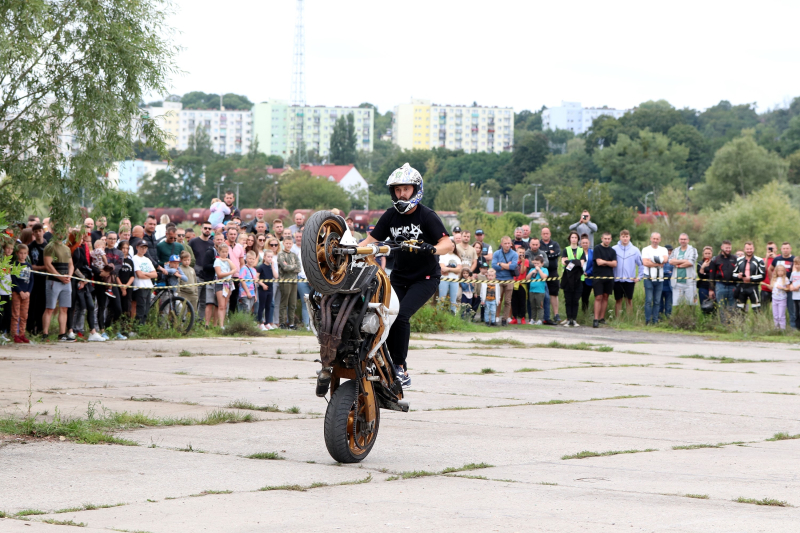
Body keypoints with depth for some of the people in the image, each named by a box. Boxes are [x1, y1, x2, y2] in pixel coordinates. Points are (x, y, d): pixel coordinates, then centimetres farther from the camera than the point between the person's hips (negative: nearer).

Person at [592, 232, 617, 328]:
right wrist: (609, 263, -1)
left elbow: (614, 264, 2)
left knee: (605, 297, 7)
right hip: (598, 276, -4)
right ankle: (596, 319, -11)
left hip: (609, 277, 4)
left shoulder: (612, 251, 11)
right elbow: (598, 262, -11)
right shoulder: (597, 249, -1)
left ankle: (602, 318, 13)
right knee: (598, 297, -9)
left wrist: (604, 262, -8)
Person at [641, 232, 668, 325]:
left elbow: (665, 259, -7)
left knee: (657, 301, 3)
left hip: (659, 279, 3)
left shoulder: (663, 250, 13)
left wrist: (652, 260, -11)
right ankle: (647, 321, -4)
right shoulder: (646, 250, 4)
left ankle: (655, 320, 8)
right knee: (648, 300, -7)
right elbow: (645, 262, -10)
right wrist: (658, 264, -6)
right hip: (649, 278, -3)